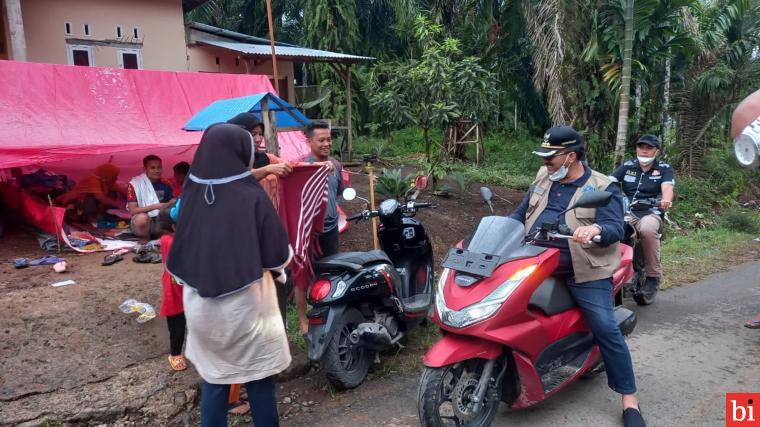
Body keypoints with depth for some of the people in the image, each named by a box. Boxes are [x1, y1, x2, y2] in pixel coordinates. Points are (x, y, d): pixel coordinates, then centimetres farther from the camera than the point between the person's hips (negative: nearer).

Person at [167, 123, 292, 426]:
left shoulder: (192, 194, -3)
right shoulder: (252, 197, -16)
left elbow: (178, 257, 6)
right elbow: (278, 254, -11)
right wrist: (285, 256, 10)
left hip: (201, 304, 4)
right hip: (244, 302, -4)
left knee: (213, 376, 16)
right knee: (258, 377, 11)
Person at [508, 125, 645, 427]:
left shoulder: (603, 188, -6)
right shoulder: (543, 178, 11)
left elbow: (615, 229, -17)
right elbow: (520, 214, 16)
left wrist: (595, 229, -40)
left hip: (584, 272, -5)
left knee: (606, 329, -10)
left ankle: (630, 401, 4)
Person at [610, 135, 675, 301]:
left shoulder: (665, 168, 8)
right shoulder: (627, 166, 15)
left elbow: (667, 188, -12)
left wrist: (666, 200, -36)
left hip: (651, 213, -2)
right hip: (626, 212, 2)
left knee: (647, 229, -37)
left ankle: (653, 276, -20)